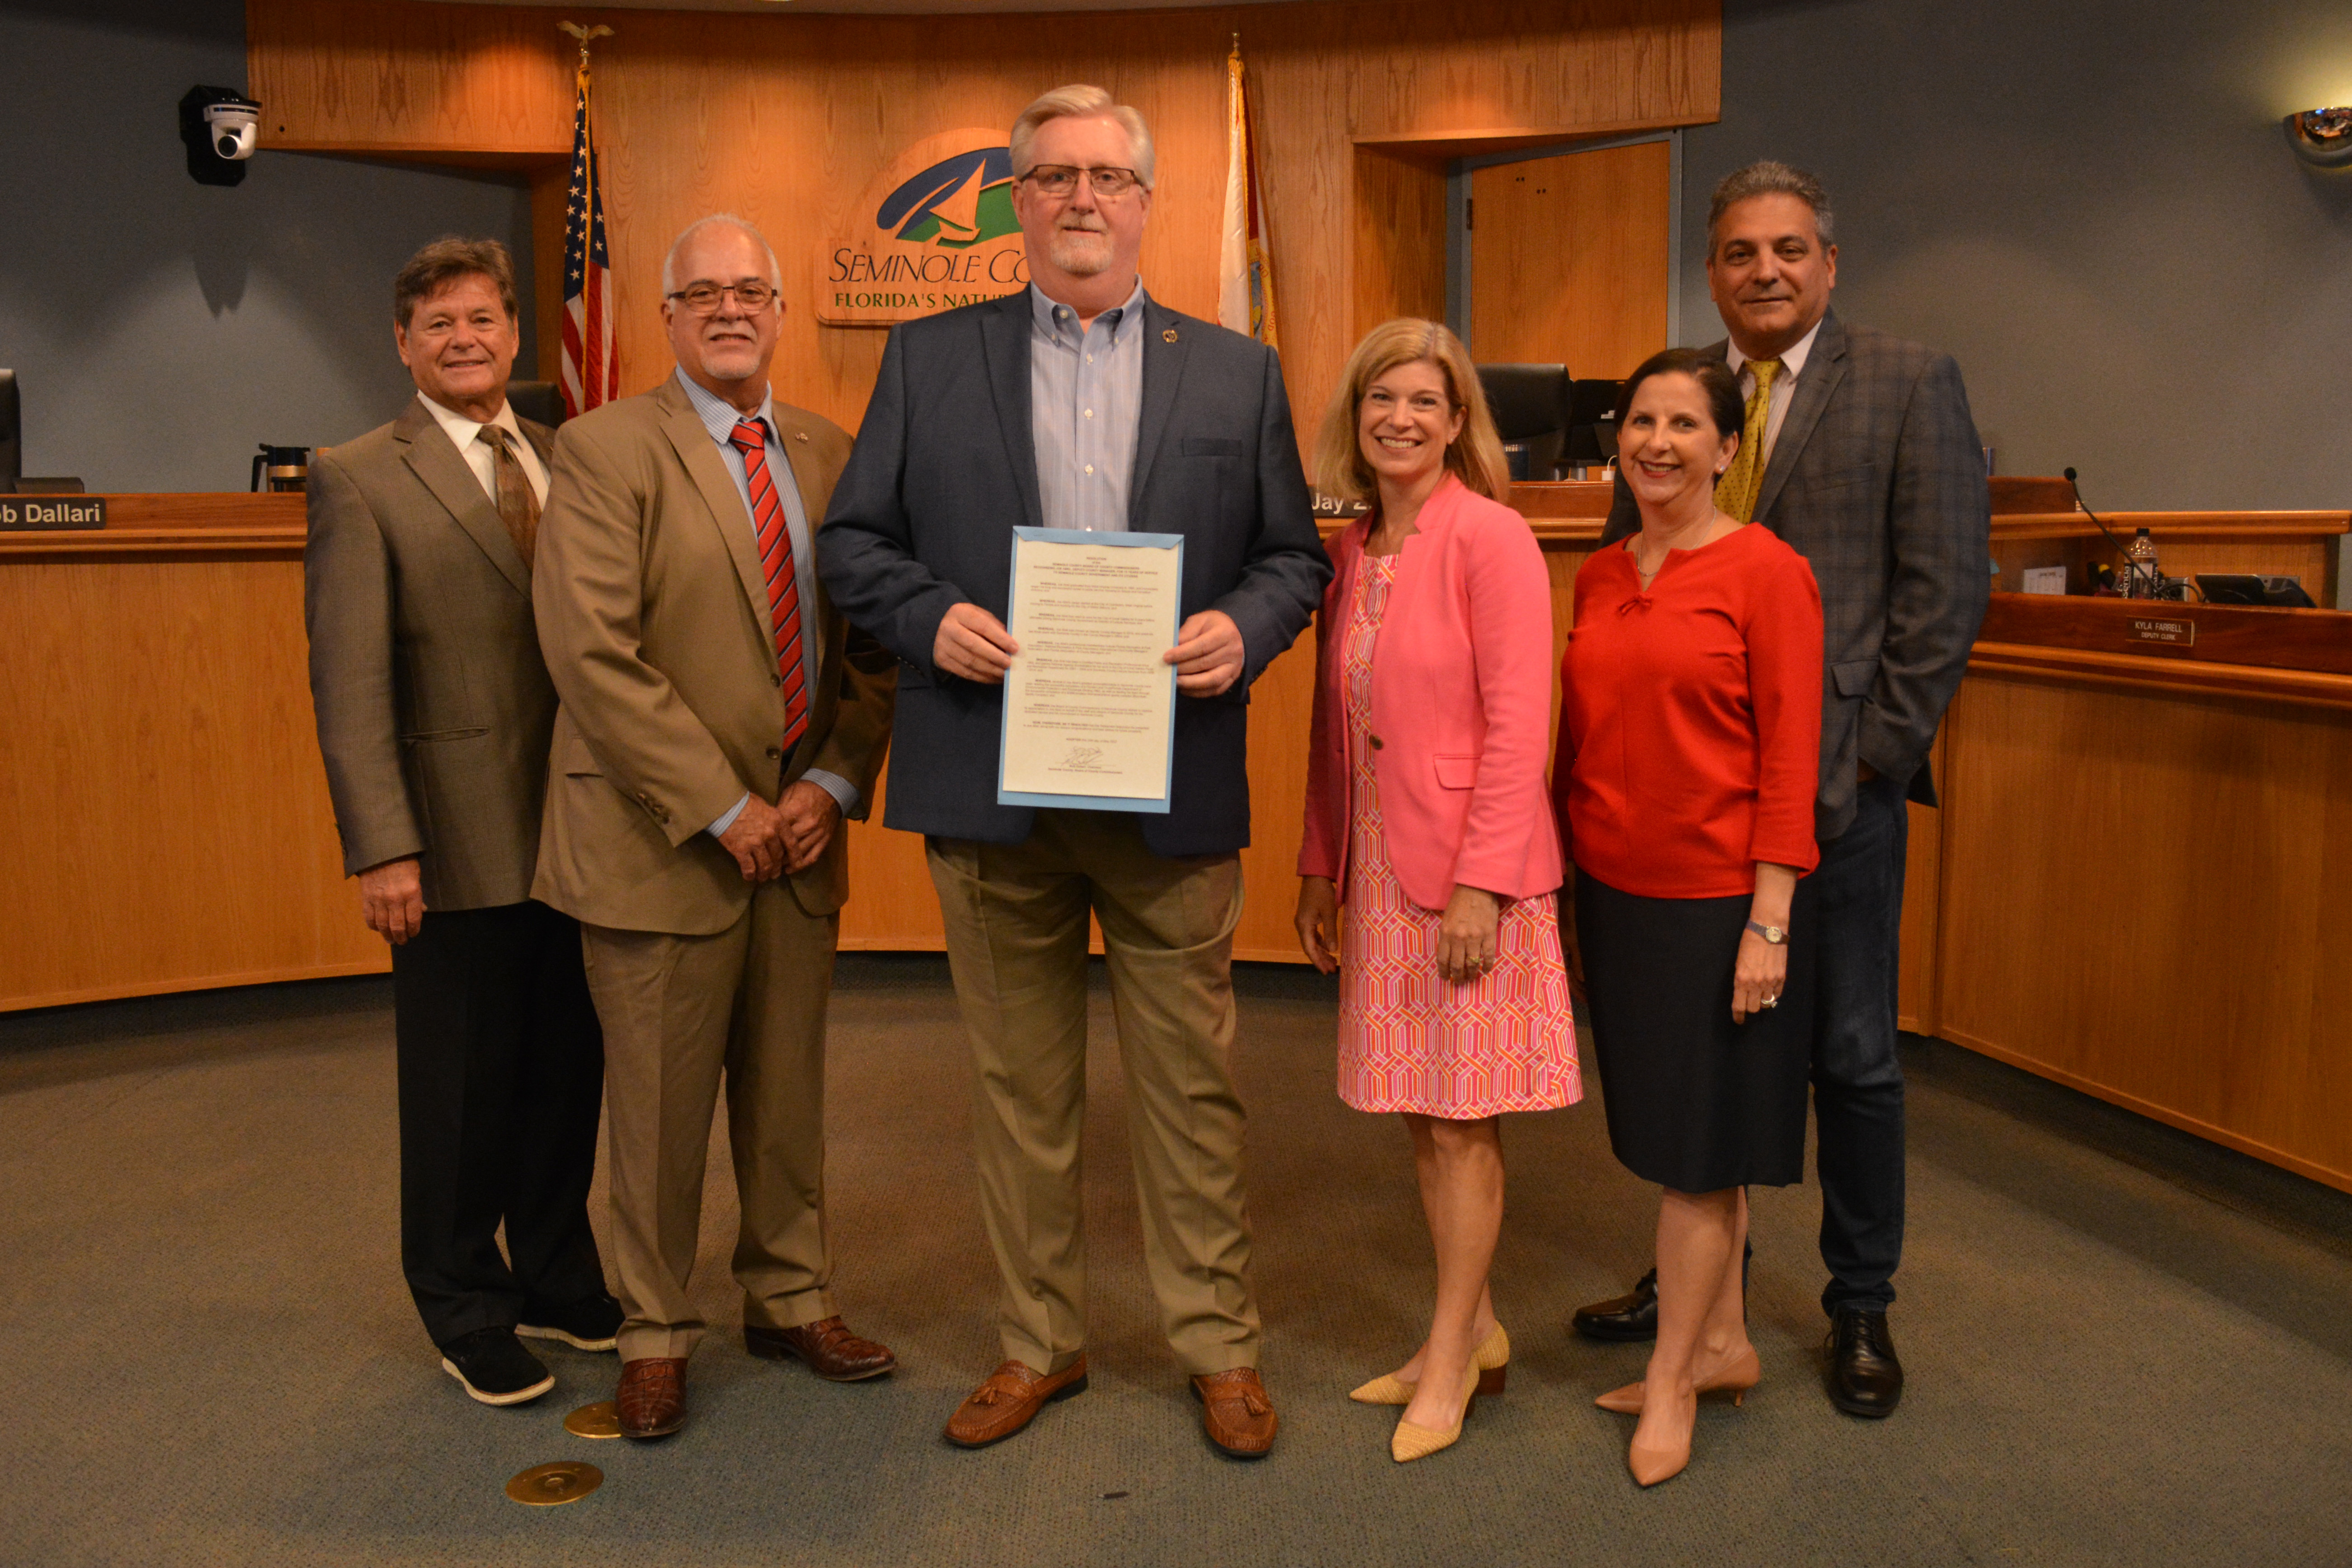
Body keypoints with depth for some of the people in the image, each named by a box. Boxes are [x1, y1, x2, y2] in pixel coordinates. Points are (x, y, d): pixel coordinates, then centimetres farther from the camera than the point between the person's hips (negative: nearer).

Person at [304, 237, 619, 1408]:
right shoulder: (359, 480, -3)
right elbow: (350, 685, -9)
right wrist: (383, 848, -15)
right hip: (461, 839, -4)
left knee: (569, 1069, 14)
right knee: (461, 1084, 8)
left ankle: (557, 1279, 33)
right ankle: (466, 1312, 26)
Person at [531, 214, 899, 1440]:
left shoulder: (829, 454, 9)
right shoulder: (606, 449, -7)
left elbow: (868, 641, 10)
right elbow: (594, 653, -15)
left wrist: (833, 784, -4)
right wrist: (720, 808, -16)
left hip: (798, 831, 5)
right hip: (663, 837, -4)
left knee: (789, 1093, 15)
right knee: (660, 1105, 6)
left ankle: (790, 1302, 34)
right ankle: (656, 1335, 25)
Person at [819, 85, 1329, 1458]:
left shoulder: (1239, 374, 9)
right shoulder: (928, 359, 8)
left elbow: (1295, 555, 9)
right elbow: (854, 542, 7)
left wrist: (1244, 628, -11)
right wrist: (932, 619, -12)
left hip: (1173, 787, 0)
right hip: (994, 783, 1)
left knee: (1193, 1080, 7)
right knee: (1020, 1085, 11)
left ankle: (1220, 1345, 24)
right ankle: (1040, 1342, 28)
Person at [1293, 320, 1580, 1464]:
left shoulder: (1489, 537, -11)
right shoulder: (1351, 554, 10)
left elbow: (1517, 726, -15)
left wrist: (1482, 883, -19)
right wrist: (1319, 872, 13)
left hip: (1472, 875, -7)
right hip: (1380, 873, 7)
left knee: (1462, 1118, 3)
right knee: (1420, 1114, 13)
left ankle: (1452, 1355, 19)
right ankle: (1475, 1335, 28)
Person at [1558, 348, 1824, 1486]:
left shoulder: (1767, 571, -9)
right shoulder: (1598, 577, 8)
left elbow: (1791, 756, -12)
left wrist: (1770, 921, -15)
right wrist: (1563, 885, 12)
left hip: (1718, 896, -6)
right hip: (1615, 890, 6)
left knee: (1699, 1144, 4)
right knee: (1672, 1130, 15)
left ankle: (1672, 1373, 19)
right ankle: (1724, 1343, 31)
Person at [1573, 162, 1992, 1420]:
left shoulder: (1911, 386, 0)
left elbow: (1946, 586, -5)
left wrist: (1877, 749, -10)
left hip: (1836, 781, -3)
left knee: (1852, 1055, 7)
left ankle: (1860, 1307, 25)